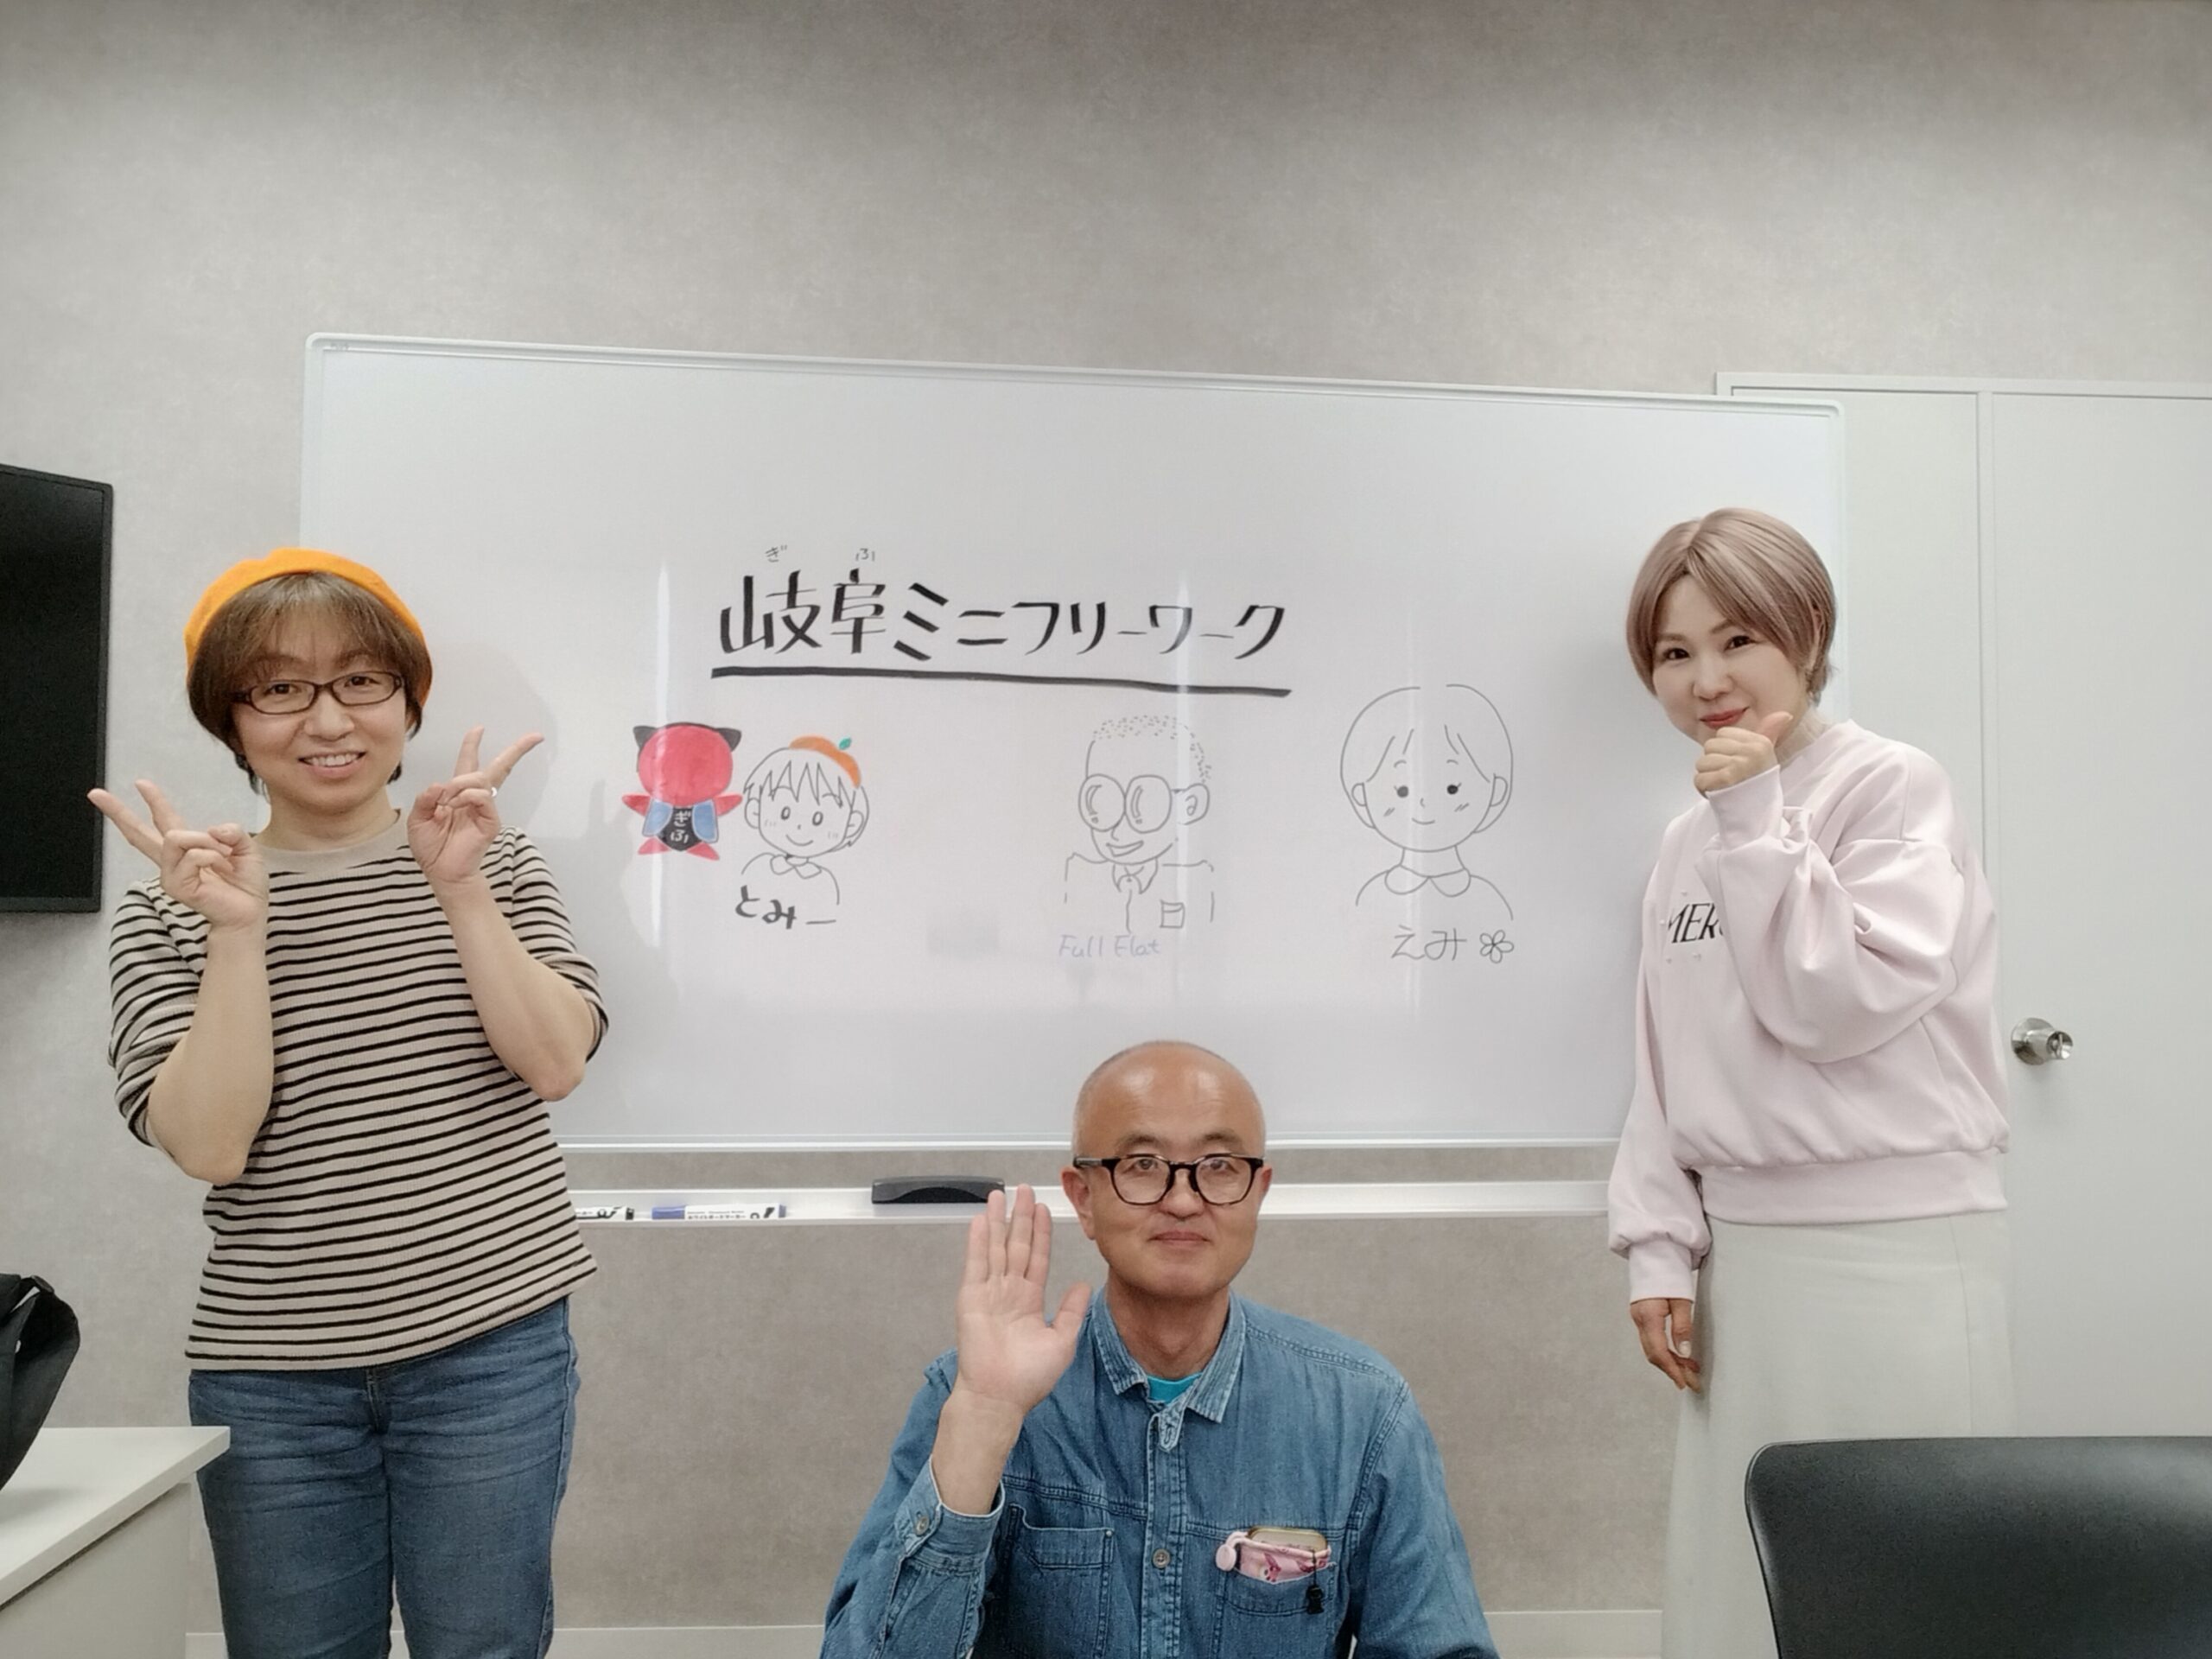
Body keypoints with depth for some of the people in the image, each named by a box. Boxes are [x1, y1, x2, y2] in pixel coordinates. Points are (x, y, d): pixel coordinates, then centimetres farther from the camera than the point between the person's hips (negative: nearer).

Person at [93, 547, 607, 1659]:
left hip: (491, 1341, 0)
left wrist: (460, 890, -17)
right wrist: (237, 930, -17)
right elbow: (207, 1146, -9)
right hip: (272, 1371, 1)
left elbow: (554, 1062, -9)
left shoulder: (490, 860, 3)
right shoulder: (171, 910, 1)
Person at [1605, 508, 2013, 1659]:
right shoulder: (1689, 841, 10)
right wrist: (1661, 1247, 6)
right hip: (1737, 1246, 6)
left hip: (1894, 1248, -6)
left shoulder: (1893, 789, -8)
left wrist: (1759, 819, -16)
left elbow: (1844, 1004, -18)